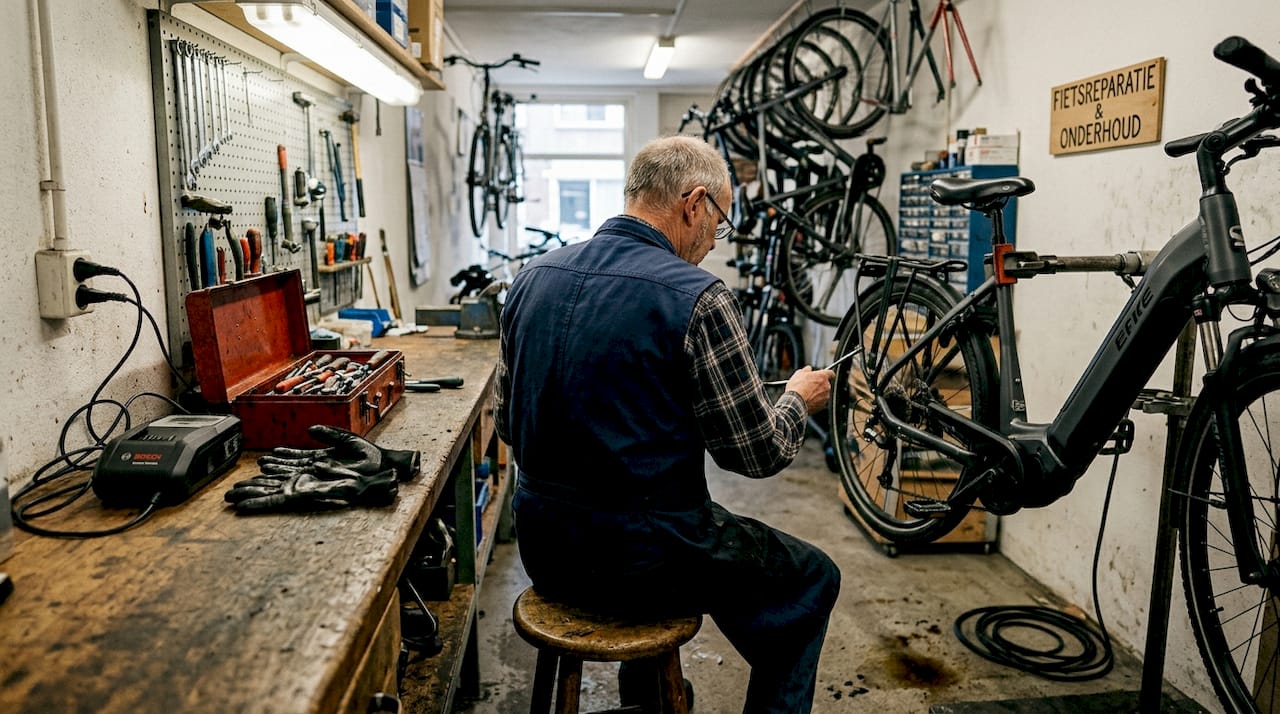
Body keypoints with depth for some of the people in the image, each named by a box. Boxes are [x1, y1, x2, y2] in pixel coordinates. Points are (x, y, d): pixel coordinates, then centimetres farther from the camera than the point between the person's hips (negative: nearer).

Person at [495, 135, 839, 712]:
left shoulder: (534, 276, 0)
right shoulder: (696, 299, -19)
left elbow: (508, 422, 8)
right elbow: (759, 454, -13)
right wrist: (798, 400, 8)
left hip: (543, 547, 7)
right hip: (639, 557, -6)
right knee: (811, 580, 18)